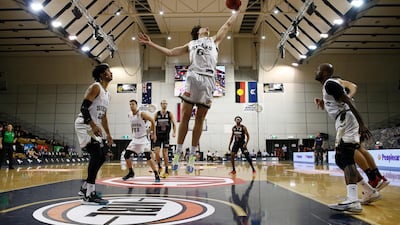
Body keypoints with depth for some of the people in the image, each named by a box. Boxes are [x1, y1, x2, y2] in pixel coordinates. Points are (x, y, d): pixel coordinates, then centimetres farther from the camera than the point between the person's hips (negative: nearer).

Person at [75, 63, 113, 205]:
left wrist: (108, 134, 20)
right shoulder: (95, 87, -12)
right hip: (84, 125, -10)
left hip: (95, 126, 10)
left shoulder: (107, 93, 16)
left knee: (101, 156, 12)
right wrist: (93, 126, -31)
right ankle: (89, 195, -14)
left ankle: (85, 188, 25)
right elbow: (84, 107, -22)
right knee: (97, 155, -19)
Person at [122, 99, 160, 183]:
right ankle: (131, 173, 23)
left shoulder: (142, 114, -14)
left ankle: (156, 175, -7)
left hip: (143, 138, -6)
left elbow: (153, 121, -8)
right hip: (135, 139, 6)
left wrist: (154, 134, -7)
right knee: (126, 155, 3)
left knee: (148, 157, -14)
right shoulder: (129, 115, 4)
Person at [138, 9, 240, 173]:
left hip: (208, 79, 0)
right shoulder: (191, 44, 26)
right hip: (193, 77, 0)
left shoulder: (214, 40, 28)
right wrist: (150, 43, 21)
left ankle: (192, 155, 3)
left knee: (200, 118, -1)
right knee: (185, 115, -5)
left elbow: (228, 24, 34)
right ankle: (178, 151, 2)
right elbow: (170, 52, 25)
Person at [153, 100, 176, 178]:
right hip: (158, 136, 1)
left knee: (165, 154, -2)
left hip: (166, 136, -1)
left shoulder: (170, 114, 0)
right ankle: (159, 167, 16)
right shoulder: (157, 114, 3)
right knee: (156, 152, -9)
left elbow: (174, 124, -2)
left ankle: (166, 171, 8)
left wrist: (174, 132, -17)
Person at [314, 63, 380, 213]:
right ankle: (370, 192, 20)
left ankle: (352, 201, -29)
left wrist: (362, 125, -23)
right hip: (344, 122, 10)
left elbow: (349, 102, -17)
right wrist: (324, 106, 26)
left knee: (346, 159, -20)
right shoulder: (328, 86, 24)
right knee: (340, 160, 12)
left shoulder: (330, 83, -7)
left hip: (347, 120, -10)